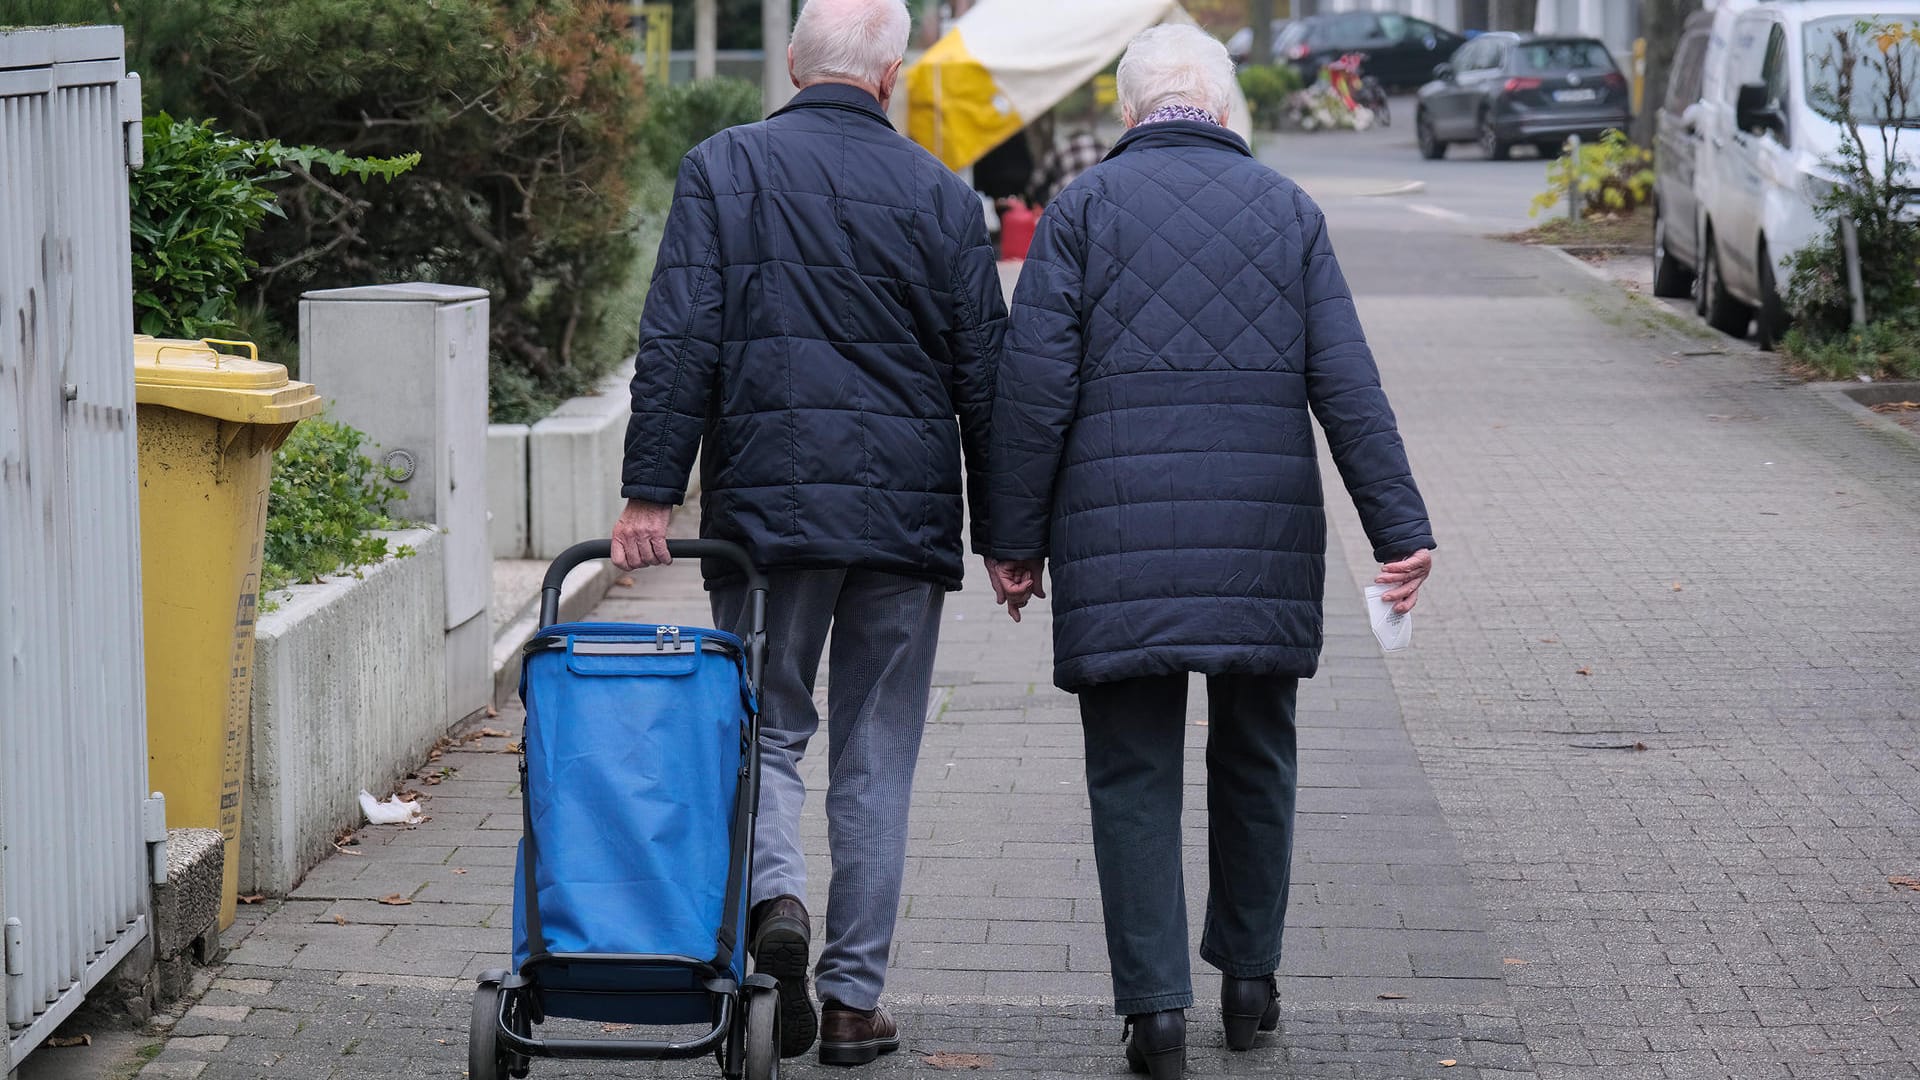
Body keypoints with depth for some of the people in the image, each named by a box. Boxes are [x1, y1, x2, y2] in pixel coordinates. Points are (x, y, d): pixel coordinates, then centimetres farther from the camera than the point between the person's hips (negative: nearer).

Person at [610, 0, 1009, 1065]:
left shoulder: (723, 169, 0)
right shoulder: (942, 198, 3)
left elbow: (677, 346, -7)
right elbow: (983, 379, 6)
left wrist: (650, 491, -6)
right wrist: (1003, 535, 12)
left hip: (764, 507, -1)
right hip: (906, 517, 1)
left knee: (766, 726, 12)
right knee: (876, 758, 7)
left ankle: (774, 896, -16)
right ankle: (854, 996, 9)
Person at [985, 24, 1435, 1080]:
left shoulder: (1082, 207, 0)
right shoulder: (1286, 208, 7)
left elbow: (1036, 387, -5)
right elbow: (1347, 386, 2)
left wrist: (1016, 538, 1)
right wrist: (1402, 530, 3)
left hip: (1117, 548, -2)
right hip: (1264, 547, 2)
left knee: (1133, 773, 2)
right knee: (1254, 760, 17)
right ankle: (1248, 978, 26)